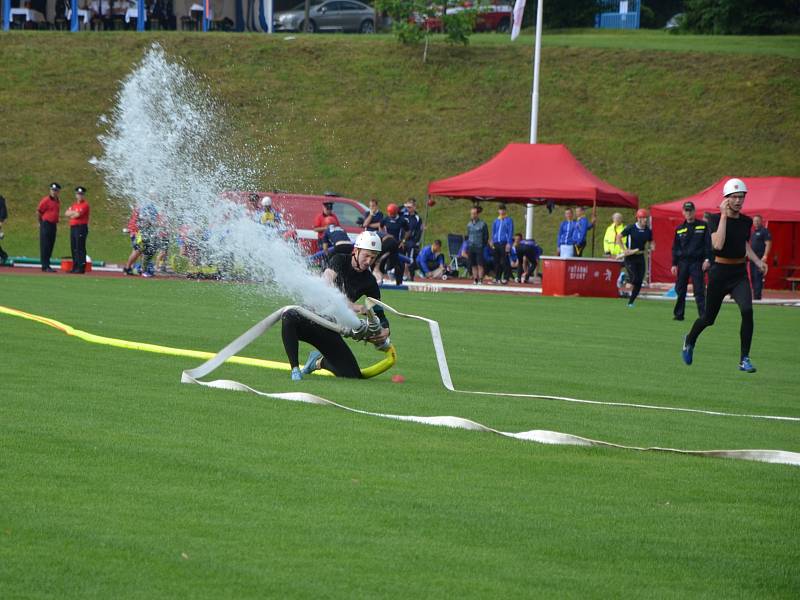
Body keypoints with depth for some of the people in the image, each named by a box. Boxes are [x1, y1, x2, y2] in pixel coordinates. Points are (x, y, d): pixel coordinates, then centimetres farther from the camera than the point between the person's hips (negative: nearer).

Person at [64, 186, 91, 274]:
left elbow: (78, 215, -16)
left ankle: (81, 267, -12)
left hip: (81, 227, -9)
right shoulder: (73, 204, 19)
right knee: (73, 248, 10)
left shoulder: (85, 205, -6)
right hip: (72, 227, 9)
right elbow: (66, 213, 10)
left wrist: (71, 214, 2)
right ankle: (75, 267, 15)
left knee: (80, 248, -10)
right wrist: (74, 212, -6)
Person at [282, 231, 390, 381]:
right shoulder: (340, 261, -6)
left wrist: (384, 331, -18)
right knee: (289, 317, -38)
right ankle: (295, 370, -28)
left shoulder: (369, 282, 1)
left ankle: (319, 362, 27)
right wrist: (350, 306, -34)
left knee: (353, 375, -4)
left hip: (329, 331, 4)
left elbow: (379, 314, 4)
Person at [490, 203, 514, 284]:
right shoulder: (496, 221, 16)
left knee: (505, 261, -8)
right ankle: (497, 278, 11)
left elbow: (510, 232, -4)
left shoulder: (509, 220, 1)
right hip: (496, 243, 5)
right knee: (497, 262, 6)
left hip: (504, 243, -5)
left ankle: (506, 278, -6)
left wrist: (509, 243, -12)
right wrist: (492, 242, 10)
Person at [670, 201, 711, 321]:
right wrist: (674, 264, 7)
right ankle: (678, 314, 13)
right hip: (683, 262, 3)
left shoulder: (703, 226, 5)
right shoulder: (679, 229, 11)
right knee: (680, 290, 4)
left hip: (697, 262, -3)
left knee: (699, 290, -8)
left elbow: (708, 243, 2)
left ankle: (703, 314, -8)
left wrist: (707, 259, -8)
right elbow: (675, 248, 14)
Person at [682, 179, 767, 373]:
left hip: (740, 273, 3)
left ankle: (744, 359, -12)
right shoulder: (715, 219, -10)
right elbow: (718, 245, -26)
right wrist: (724, 216, -23)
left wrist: (758, 261, 6)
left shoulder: (746, 221, 5)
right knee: (709, 318, 9)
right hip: (720, 272, -3)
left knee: (747, 311, -20)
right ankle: (689, 340, 42)